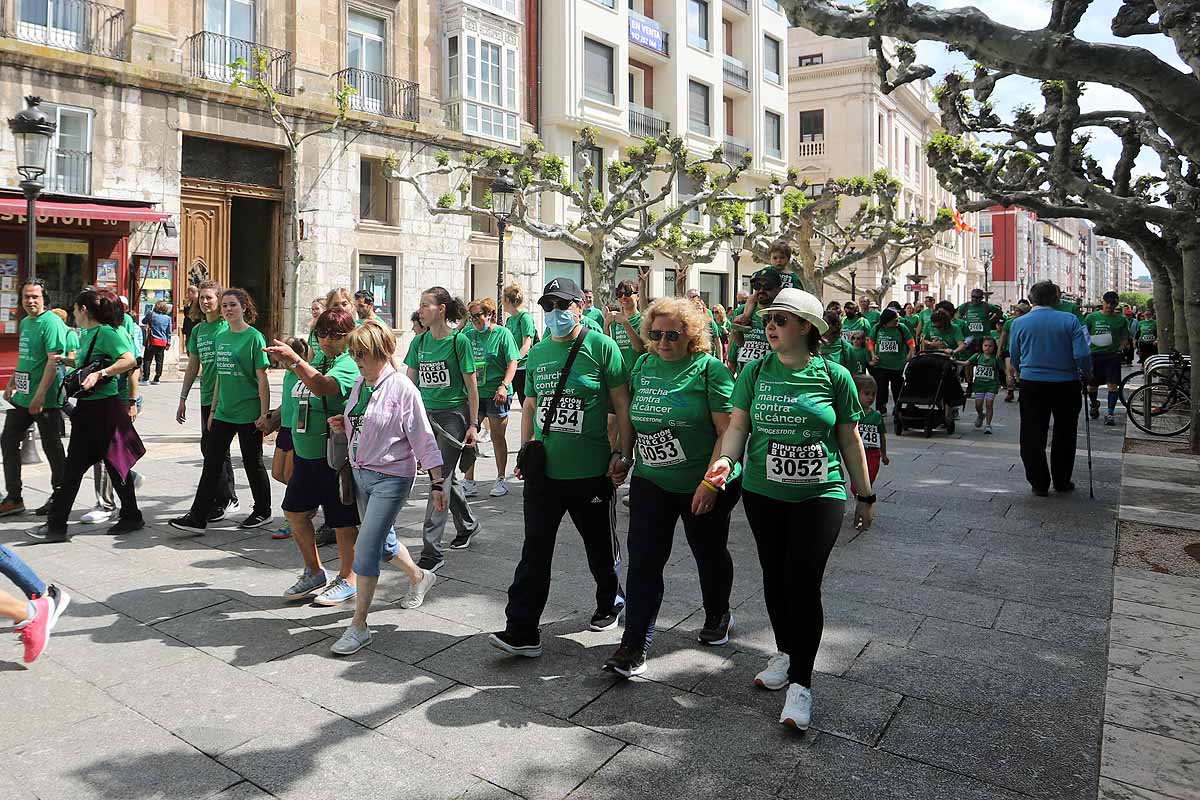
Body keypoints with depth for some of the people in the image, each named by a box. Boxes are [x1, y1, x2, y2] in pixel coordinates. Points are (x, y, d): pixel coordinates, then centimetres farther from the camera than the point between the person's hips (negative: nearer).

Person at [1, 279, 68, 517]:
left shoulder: (51, 323, -14)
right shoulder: (24, 323, 14)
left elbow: (54, 361, -21)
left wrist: (40, 394, -24)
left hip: (46, 399, -9)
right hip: (22, 396, 9)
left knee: (52, 448, 2)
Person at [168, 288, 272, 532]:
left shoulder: (254, 337, -9)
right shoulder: (220, 337, 10)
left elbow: (262, 378, -10)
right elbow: (220, 377, 15)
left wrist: (264, 413, -14)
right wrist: (213, 410, 14)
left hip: (249, 412, -6)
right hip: (224, 412, 6)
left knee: (253, 463, 6)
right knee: (212, 463, 5)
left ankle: (262, 511, 22)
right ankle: (197, 517, 9)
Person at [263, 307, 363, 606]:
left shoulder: (349, 365, -15)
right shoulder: (317, 358, 11)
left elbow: (322, 387, -36)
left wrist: (294, 359, -43)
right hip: (305, 452, 9)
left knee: (342, 519, 4)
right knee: (294, 512, 14)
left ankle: (347, 579, 21)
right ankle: (314, 573, 31)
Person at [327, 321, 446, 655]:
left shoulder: (401, 388, -17)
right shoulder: (359, 384, 5)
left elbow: (424, 439, -15)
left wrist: (437, 483, -15)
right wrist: (343, 425, -2)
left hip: (391, 478, -8)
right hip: (360, 473, 8)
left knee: (366, 549, -9)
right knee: (381, 541, 21)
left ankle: (358, 626, 3)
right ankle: (419, 577, 48)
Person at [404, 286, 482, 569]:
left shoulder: (459, 340, -9)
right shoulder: (420, 341, 7)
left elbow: (472, 386, -7)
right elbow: (409, 381, 12)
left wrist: (473, 424, -8)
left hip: (453, 414, -6)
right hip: (426, 413, 6)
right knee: (445, 475, 16)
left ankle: (431, 551, -5)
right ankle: (468, 524, 40)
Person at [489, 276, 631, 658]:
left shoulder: (602, 347, -7)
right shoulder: (538, 352, 9)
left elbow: (623, 406, -7)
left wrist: (625, 454, -11)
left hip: (591, 472, -4)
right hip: (544, 470, 4)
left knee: (600, 547, 14)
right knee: (534, 551, 3)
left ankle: (610, 603, 40)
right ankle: (521, 632, 8)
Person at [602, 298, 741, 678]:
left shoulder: (710, 369, -12)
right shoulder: (643, 365, 5)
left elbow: (729, 431, -16)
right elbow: (633, 417, 15)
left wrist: (711, 482, -21)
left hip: (704, 487, -4)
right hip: (650, 483, 4)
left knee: (709, 553, 16)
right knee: (643, 559, -1)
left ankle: (718, 617, 41)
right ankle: (635, 643, 7)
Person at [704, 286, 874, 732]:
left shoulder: (834, 376, -3)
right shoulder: (756, 372, 2)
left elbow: (849, 440, 3)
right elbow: (738, 425, -1)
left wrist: (865, 496, 8)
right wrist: (726, 460, -21)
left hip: (819, 495, -3)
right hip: (763, 494, 3)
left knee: (804, 582, -6)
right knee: (774, 577, 14)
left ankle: (801, 682, 7)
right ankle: (785, 652, 36)